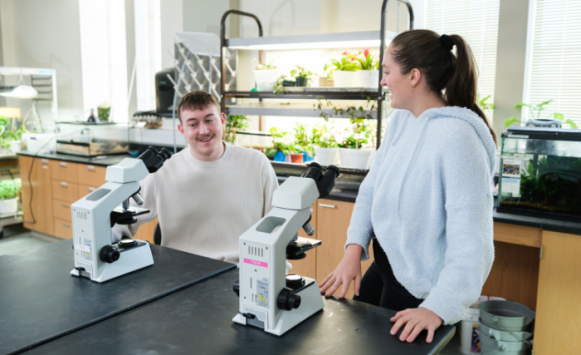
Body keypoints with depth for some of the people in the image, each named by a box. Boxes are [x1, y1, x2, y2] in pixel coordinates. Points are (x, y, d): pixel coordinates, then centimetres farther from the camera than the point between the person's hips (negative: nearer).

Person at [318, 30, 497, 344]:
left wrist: (439, 307, -30)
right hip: (384, 264, 8)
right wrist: (354, 248, -8)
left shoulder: (456, 136, -27)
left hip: (419, 288, -8)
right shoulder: (401, 120, 0)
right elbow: (371, 187, 2)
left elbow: (470, 237, -28)